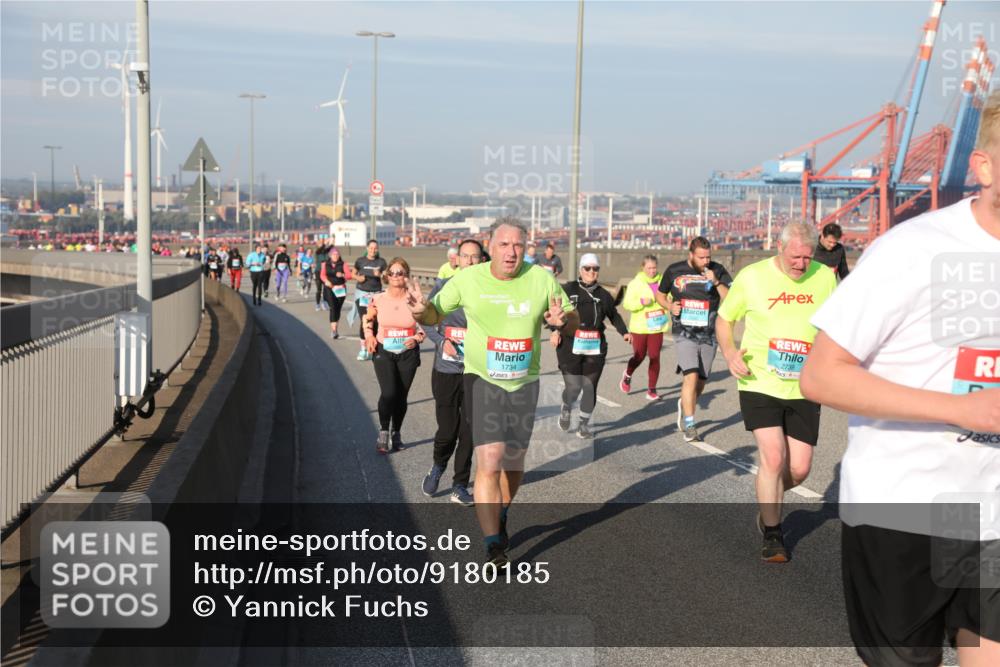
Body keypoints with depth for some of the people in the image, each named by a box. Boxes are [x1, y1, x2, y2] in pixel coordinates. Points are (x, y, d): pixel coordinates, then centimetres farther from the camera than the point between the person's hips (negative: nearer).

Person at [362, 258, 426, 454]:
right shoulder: (378, 299, -5)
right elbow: (367, 319, 14)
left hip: (408, 354, 1)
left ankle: (396, 433, 29)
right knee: (389, 393, -17)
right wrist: (369, 336, -2)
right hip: (383, 352, -1)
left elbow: (425, 325, 5)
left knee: (401, 395, 8)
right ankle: (383, 431, 6)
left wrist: (417, 338, -13)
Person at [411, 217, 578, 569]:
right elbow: (436, 312, 5)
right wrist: (422, 309, -19)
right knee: (489, 460, -15)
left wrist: (563, 319, -21)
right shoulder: (467, 279, -7)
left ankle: (500, 517, 43)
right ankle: (494, 546, -8)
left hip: (525, 382, 3)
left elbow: (574, 322, 3)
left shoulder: (542, 279, -5)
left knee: (514, 461, 14)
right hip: (482, 379, -2)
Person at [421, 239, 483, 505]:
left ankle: (460, 486, 18)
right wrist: (442, 341, -12)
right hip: (446, 370, -1)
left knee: (468, 431, 3)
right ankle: (438, 468, 34)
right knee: (447, 429, 4)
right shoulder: (444, 287, 0)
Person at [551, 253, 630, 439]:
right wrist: (554, 330, -10)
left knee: (590, 387, 0)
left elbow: (614, 316, 25)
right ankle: (566, 408, 26)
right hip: (570, 347, -3)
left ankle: (584, 424, 16)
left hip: (595, 348, 3)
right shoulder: (568, 289, 2)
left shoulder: (603, 295, 12)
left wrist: (624, 332, 12)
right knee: (573, 386, -8)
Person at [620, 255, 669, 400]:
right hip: (640, 327, -3)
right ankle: (627, 375, 37)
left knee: (655, 358, -1)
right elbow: (627, 304, -10)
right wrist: (641, 302, -25)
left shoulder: (662, 281, 3)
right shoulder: (636, 283, -7)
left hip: (656, 327, 3)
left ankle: (651, 390, 7)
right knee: (639, 357, 5)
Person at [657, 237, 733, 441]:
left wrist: (716, 282, -22)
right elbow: (660, 295, 15)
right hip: (684, 334, -2)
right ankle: (689, 426, -12)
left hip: (708, 335, 2)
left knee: (701, 381, 11)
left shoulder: (718, 271, -1)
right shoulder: (674, 270, 0)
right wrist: (670, 305, -5)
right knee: (691, 376, -17)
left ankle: (684, 405, 41)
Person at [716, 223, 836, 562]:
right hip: (760, 385, -2)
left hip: (804, 390, 3)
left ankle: (767, 503, 36)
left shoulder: (825, 278, 0)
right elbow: (724, 318, 7)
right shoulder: (752, 277, -6)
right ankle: (772, 534, 8)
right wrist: (730, 352, -11)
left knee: (799, 469, 3)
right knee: (773, 458, -12)